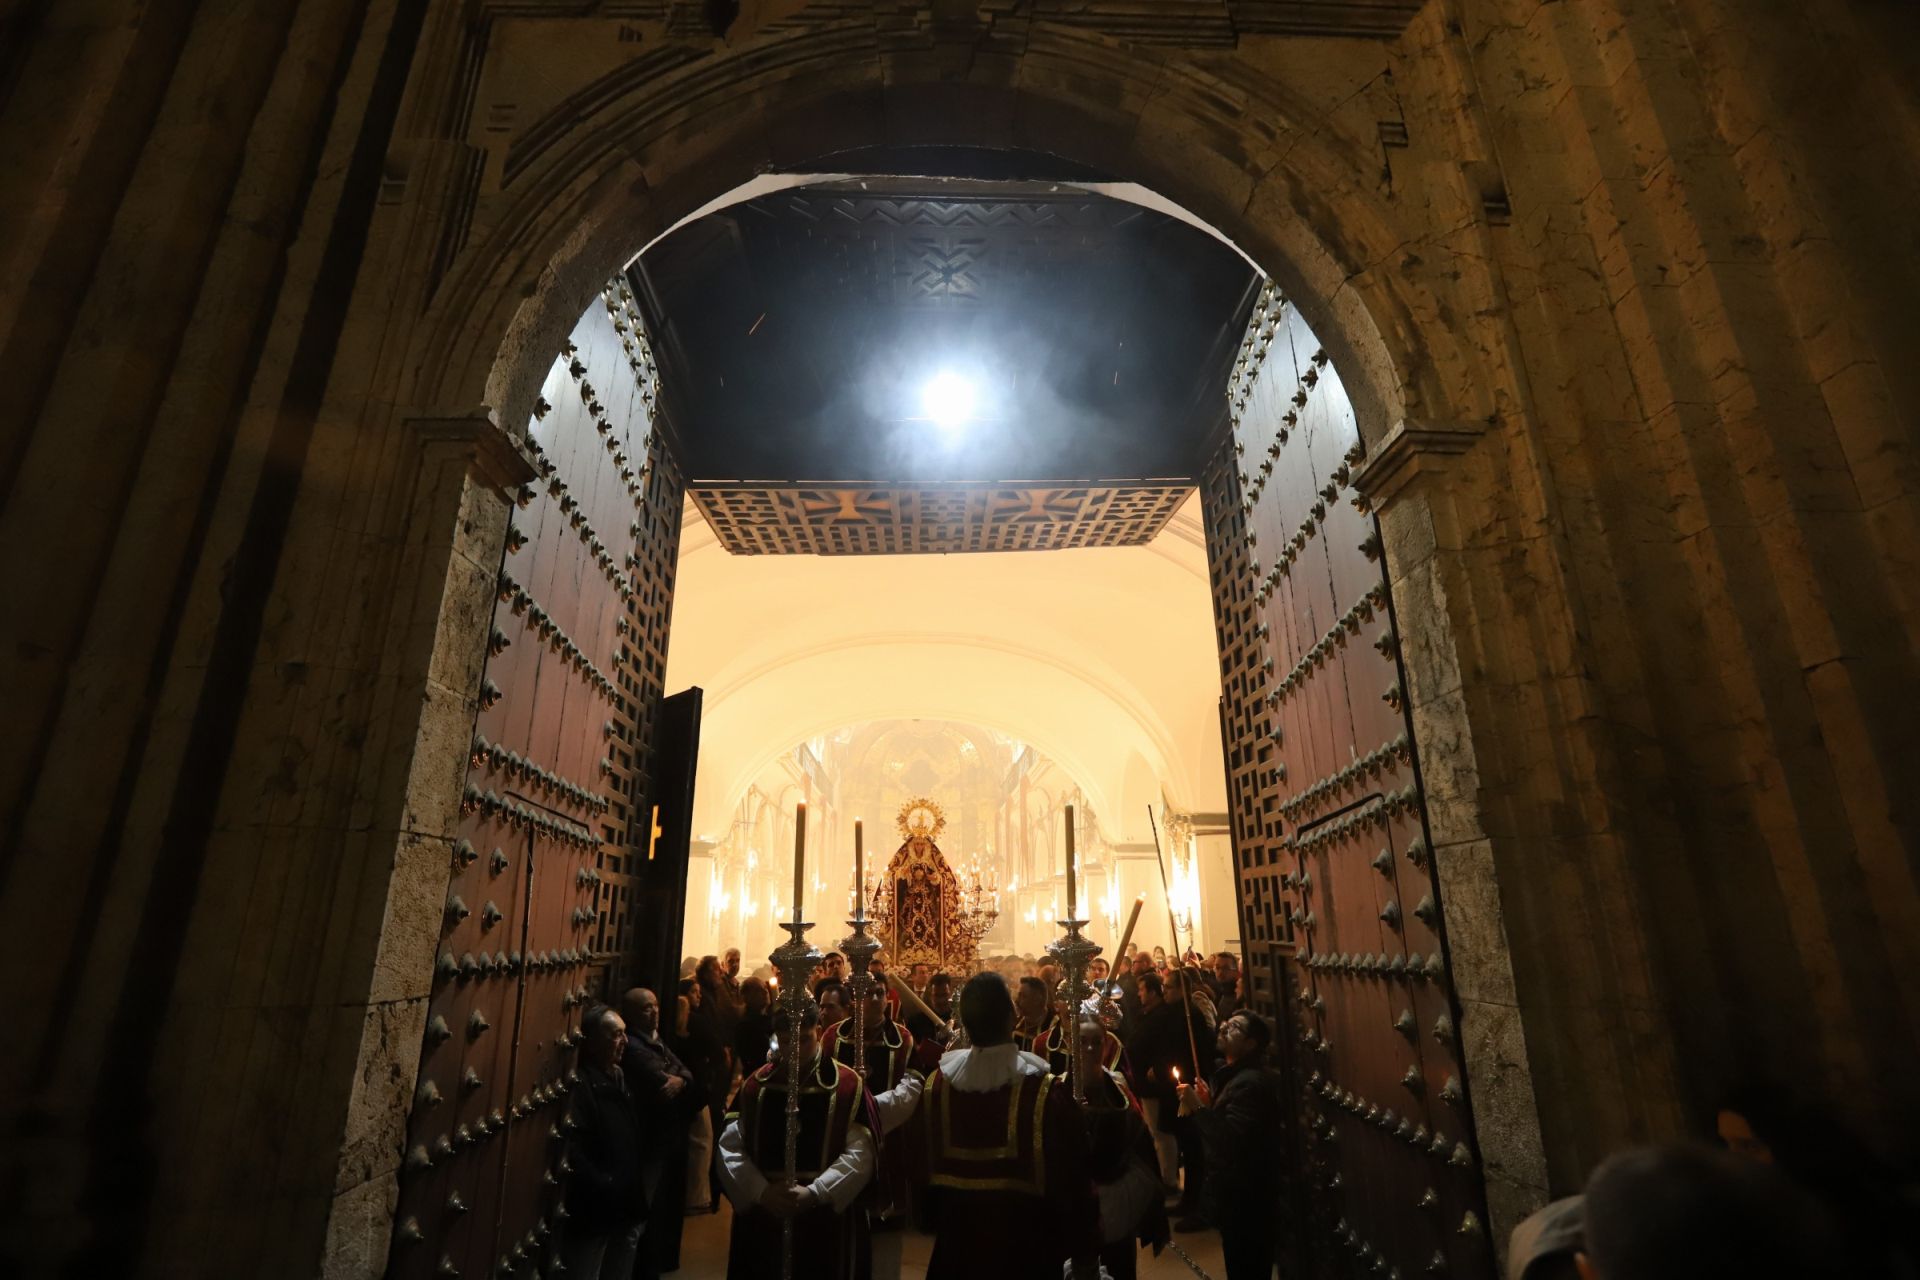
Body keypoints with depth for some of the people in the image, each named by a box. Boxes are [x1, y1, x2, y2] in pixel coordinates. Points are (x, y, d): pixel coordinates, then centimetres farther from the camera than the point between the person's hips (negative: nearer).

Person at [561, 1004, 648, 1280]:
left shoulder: (620, 1079, 10)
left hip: (625, 1207, 8)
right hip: (593, 1212, -8)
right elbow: (572, 1153, -24)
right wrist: (605, 1188, -19)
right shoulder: (579, 1085, -17)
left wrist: (634, 1192, 8)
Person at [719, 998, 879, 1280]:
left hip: (828, 1224, -2)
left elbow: (860, 1154, -9)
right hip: (761, 1222, 3)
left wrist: (815, 1193, -19)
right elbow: (729, 1147, -1)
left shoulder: (847, 1085, -5)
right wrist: (760, 1191, -14)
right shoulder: (755, 1085, 4)